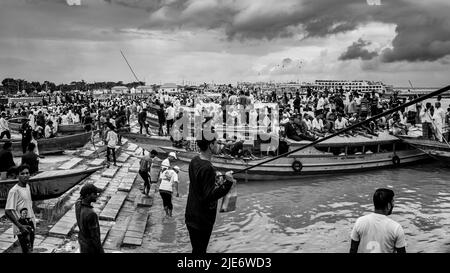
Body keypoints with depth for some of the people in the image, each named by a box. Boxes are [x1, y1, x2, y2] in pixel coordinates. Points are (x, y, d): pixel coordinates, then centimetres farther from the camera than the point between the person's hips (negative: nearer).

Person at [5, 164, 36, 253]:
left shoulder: (27, 186, 6)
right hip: (22, 229, -8)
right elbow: (7, 212, -22)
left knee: (30, 249, 17)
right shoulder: (14, 191, -19)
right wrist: (20, 226, -25)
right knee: (26, 250, -3)